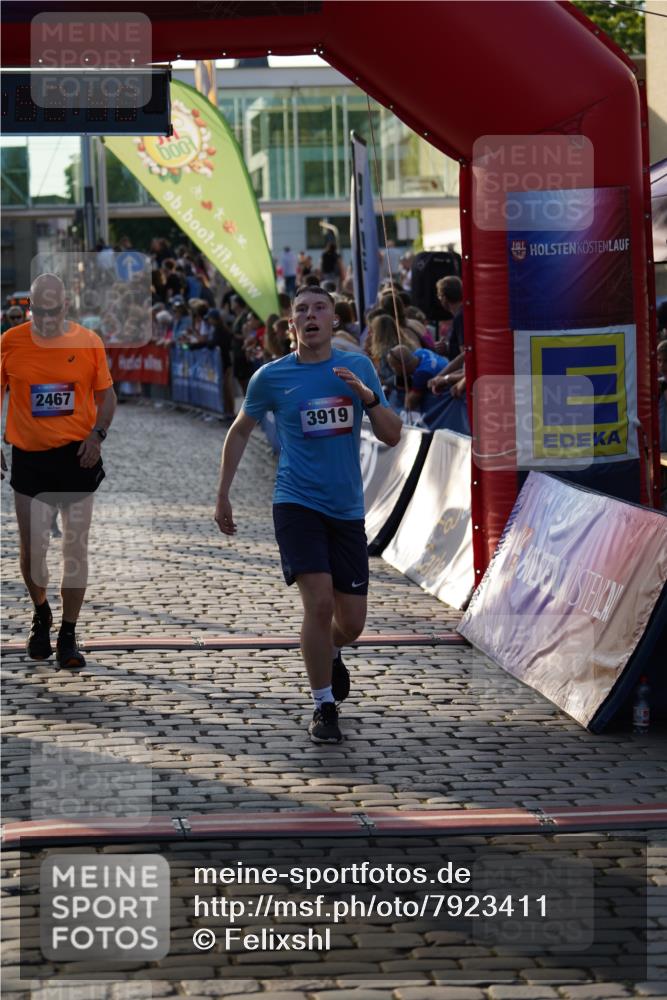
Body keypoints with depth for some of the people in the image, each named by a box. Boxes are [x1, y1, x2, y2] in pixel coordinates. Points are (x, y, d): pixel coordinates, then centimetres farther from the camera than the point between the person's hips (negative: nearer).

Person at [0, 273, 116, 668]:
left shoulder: (89, 342, -4)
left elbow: (107, 394, 7)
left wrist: (98, 434, -10)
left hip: (77, 455, 0)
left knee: (76, 547, 2)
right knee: (33, 546, 3)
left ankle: (69, 634, 11)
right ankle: (41, 614, 31)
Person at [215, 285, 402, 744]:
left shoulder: (359, 367, 4)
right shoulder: (272, 376, -1)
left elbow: (392, 436, 3)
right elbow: (240, 431, 13)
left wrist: (368, 396, -15)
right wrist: (223, 496, 11)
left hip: (347, 511, 3)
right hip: (297, 504, -3)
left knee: (351, 622, 6)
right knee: (319, 603, -19)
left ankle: (331, 655, 43)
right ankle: (324, 707, -3)